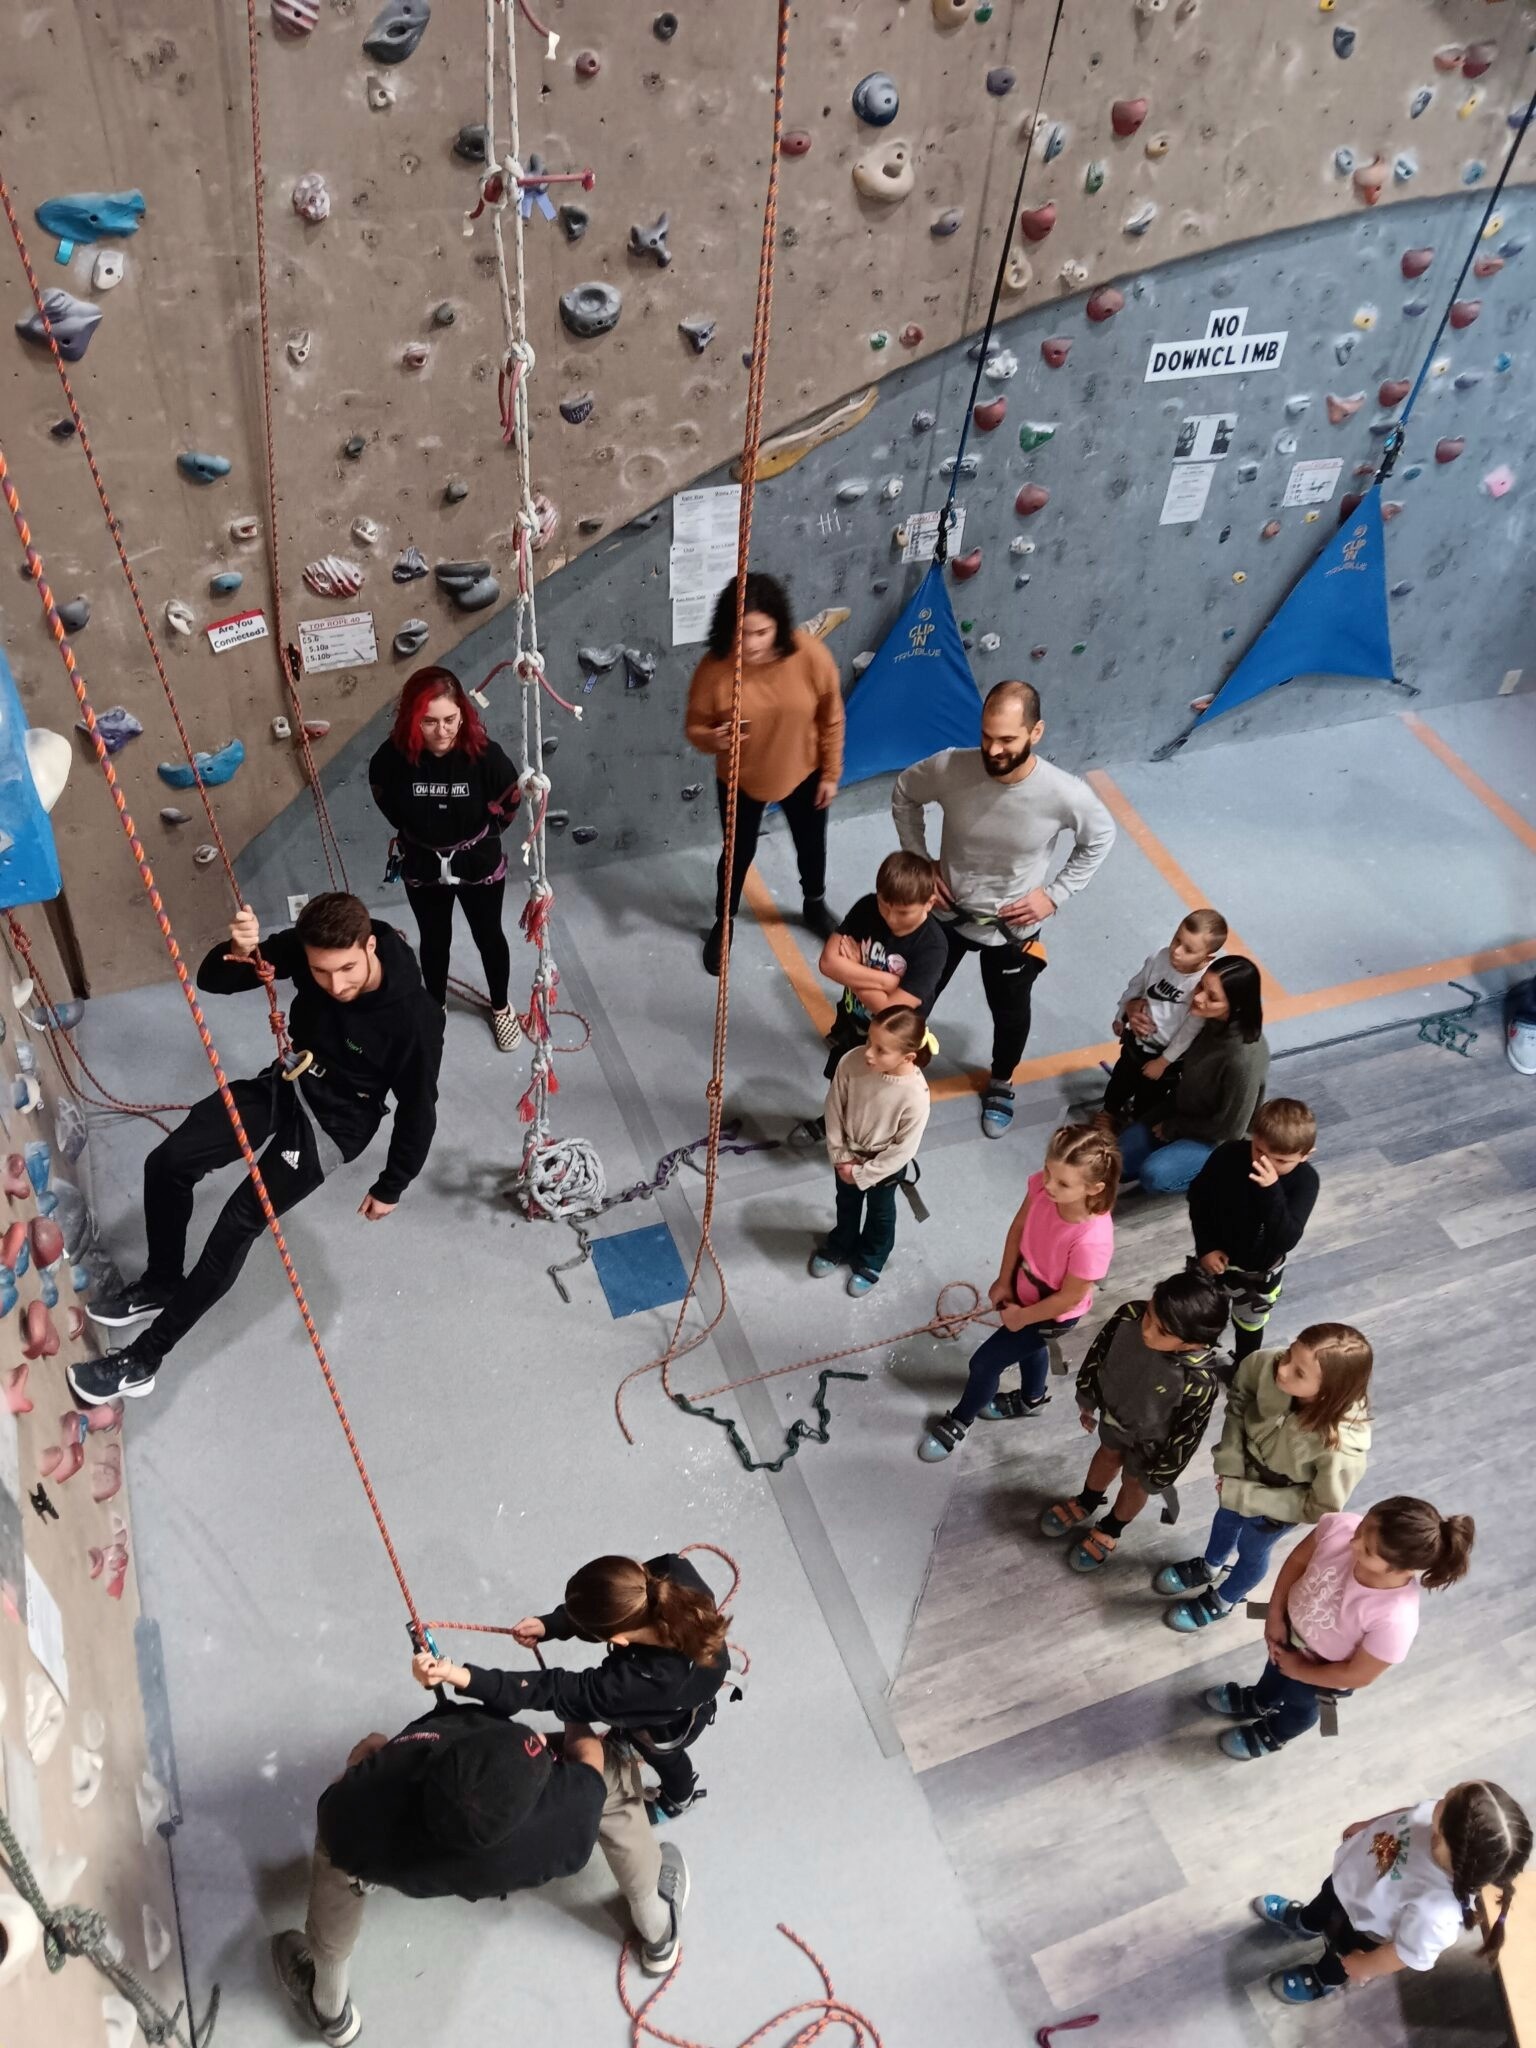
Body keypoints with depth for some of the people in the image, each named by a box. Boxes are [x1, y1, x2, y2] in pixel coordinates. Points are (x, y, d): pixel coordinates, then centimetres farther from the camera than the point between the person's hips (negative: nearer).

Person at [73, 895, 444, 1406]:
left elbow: (418, 1110, -18)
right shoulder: (306, 947, -20)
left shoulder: (414, 1017, -32)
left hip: (334, 1123, -6)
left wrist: (390, 1188, -7)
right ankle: (161, 1282, 26)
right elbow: (212, 980, -11)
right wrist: (237, 953, -36)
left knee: (237, 1224, -13)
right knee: (167, 1163, 1)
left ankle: (144, 1358, 2)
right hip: (284, 1084, 6)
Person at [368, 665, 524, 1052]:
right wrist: (422, 836, 6)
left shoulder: (484, 754, -28)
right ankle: (435, 1008, 49)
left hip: (480, 865, 0)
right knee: (434, 941, 22)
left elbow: (509, 802, -7)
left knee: (489, 937, 21)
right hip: (423, 869, 1)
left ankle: (501, 1007, 47)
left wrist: (480, 836, 3)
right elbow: (388, 804, -2)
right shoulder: (392, 758, -25)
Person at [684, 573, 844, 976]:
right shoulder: (714, 668, -26)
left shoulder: (809, 655, -26)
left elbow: (831, 719, -12)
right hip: (741, 780, -1)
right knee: (739, 853, 19)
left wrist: (830, 774, -5)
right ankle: (723, 922, 47)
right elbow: (695, 726, -13)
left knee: (811, 846, 24)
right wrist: (712, 739, -37)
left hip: (803, 774, 1)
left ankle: (814, 904, 56)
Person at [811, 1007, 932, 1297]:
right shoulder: (851, 1062, -30)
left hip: (885, 1164, -3)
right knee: (846, 1203, 31)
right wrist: (839, 1154, -9)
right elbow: (834, 1108, -13)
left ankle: (870, 1262, 55)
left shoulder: (915, 1096, -38)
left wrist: (863, 1174, -16)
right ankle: (840, 1246, 61)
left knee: (879, 1213, 27)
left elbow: (903, 1149, -24)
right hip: (848, 1154, 3)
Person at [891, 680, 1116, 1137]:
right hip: (946, 912, 1)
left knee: (1010, 1013, 23)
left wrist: (1055, 894, -11)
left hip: (1013, 929, 0)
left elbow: (1100, 838, -6)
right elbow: (904, 794, -4)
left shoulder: (1065, 794, -28)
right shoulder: (950, 768, -27)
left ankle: (1001, 1083, 53)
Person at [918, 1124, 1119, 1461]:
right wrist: (1004, 1281, -3)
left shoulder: (1092, 1240, -44)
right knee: (1029, 1346, 34)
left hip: (1053, 1314, -5)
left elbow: (1069, 1297, -27)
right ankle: (1031, 1400, 66)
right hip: (1025, 1288, 5)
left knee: (984, 1361, 11)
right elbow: (1018, 1228, -10)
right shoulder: (1043, 1184, -30)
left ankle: (958, 1423, 41)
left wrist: (1021, 1317, -13)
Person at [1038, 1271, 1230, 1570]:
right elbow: (1100, 1350, -13)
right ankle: (1086, 1503, 64)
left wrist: (1159, 1477, -9)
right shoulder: (1130, 1315, -35)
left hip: (1150, 1440, -3)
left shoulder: (1199, 1381, -45)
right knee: (1108, 1455, 34)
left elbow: (1187, 1434, -25)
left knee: (1134, 1484, 27)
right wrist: (1087, 1398, 3)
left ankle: (1110, 1530, 59)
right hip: (1114, 1410, 3)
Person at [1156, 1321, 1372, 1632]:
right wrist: (1230, 1463, -19)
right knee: (1226, 1516, 33)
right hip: (1247, 1465, 3)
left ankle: (1223, 1601, 60)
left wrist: (1243, 1495, -24)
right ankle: (1208, 1568, 67)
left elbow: (1320, 1507, -25)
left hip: (1281, 1503, -3)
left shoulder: (1342, 1448, -45)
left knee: (1250, 1550, 27)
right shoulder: (1266, 1364, -37)